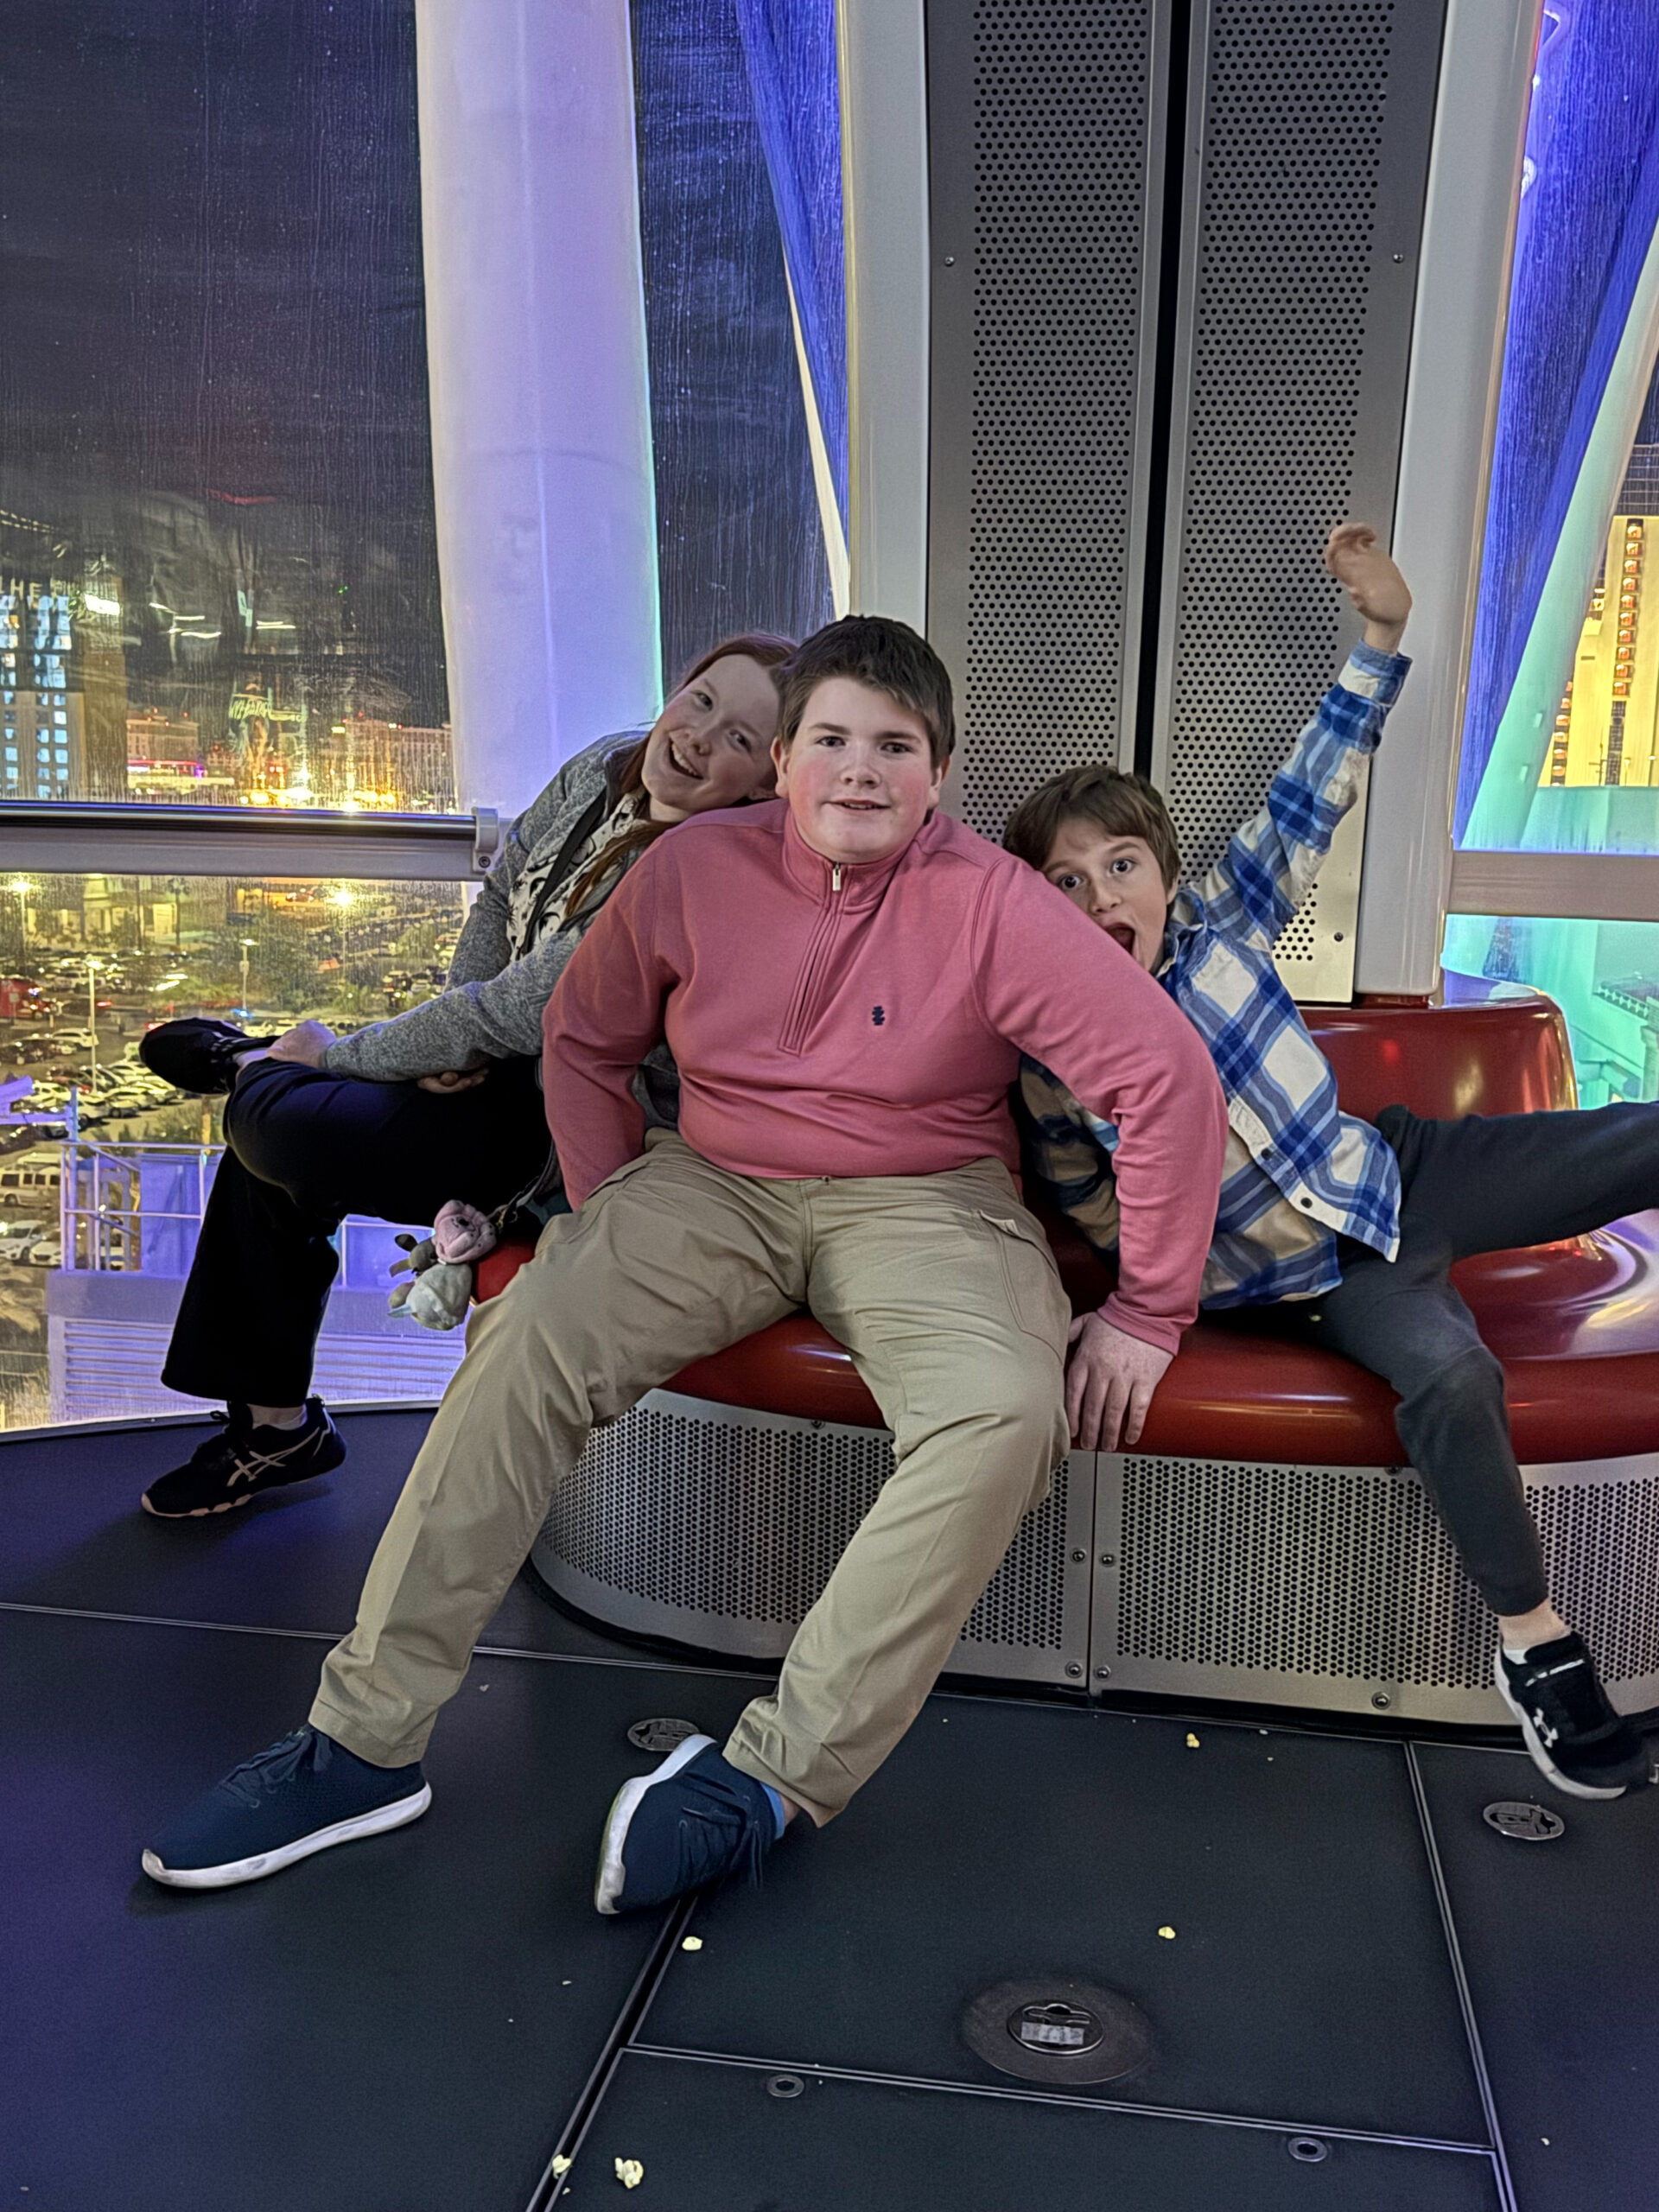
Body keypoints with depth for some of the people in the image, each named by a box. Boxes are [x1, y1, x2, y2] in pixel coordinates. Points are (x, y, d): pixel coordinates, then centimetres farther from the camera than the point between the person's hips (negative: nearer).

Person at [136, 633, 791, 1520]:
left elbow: (512, 1014, -25)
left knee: (290, 1130, -17)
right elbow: (503, 891, 10)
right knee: (271, 1132, 2)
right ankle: (271, 1423, 17)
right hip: (512, 1069, 9)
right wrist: (453, 1038, -5)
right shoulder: (606, 768, -4)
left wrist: (338, 1053, -12)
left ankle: (248, 1065, 23)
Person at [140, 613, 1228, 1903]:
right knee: (523, 1343, -20)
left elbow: (1172, 1079, -15)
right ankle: (365, 1742, -11)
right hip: (714, 1184, 3)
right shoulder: (696, 869, -1)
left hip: (921, 1203, -2)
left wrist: (1147, 1314, -14)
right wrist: (609, 1213, 5)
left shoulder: (990, 905, -12)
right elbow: (585, 1036, 14)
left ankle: (772, 1776, -23)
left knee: (1005, 1422, -31)